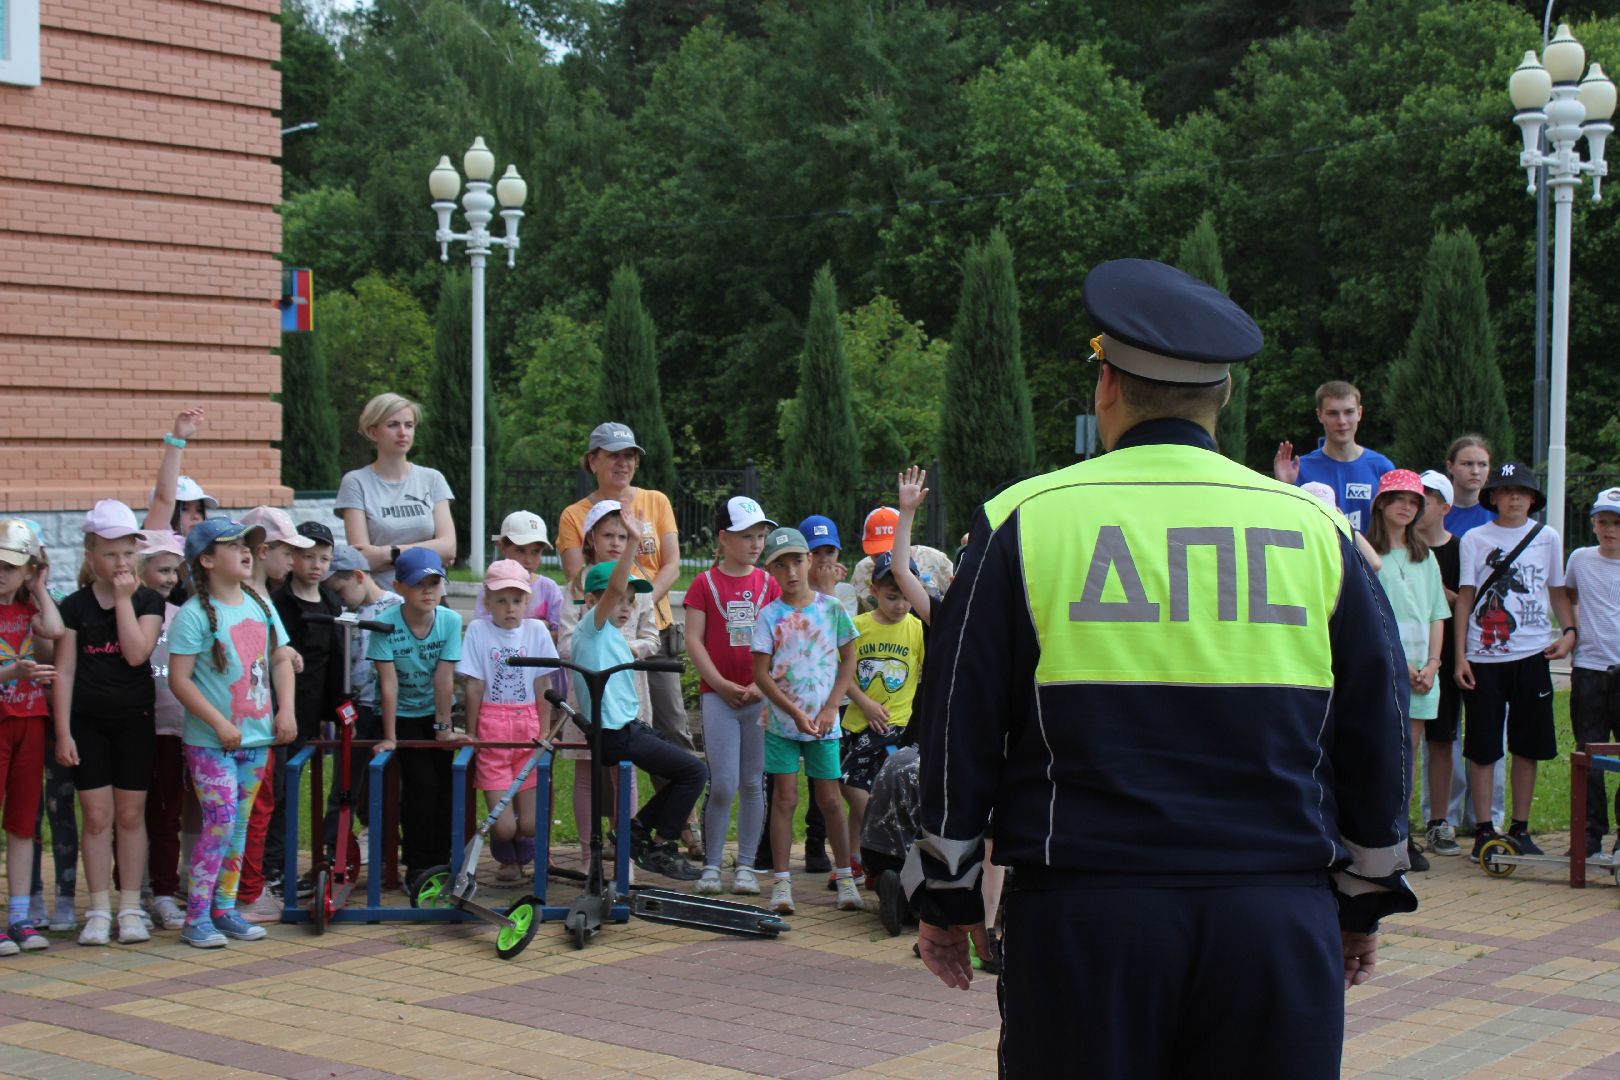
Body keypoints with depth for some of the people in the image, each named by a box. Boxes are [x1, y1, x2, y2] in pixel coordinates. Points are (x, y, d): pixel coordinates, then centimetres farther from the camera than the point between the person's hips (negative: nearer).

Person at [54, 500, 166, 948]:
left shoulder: (148, 601, 1)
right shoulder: (75, 606, 1)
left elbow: (136, 653, -15)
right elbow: (64, 670, 0)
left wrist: (123, 599, -12)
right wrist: (63, 732, -5)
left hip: (134, 718, 0)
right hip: (87, 721, 0)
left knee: (131, 814, 5)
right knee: (97, 815, 0)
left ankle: (130, 908, 12)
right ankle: (99, 910, 7)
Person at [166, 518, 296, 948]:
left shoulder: (260, 604, 9)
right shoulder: (194, 614, -11)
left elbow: (281, 659, 16)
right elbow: (179, 679, -14)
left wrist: (286, 711, 3)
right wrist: (219, 723, -18)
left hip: (257, 736, 6)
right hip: (210, 742, -6)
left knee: (240, 824, 10)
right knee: (220, 822, -11)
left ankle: (225, 909, 19)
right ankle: (196, 917, -3)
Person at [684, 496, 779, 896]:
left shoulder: (768, 583, 8)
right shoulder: (705, 584, 1)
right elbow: (693, 640, -3)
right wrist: (721, 684, -10)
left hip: (761, 696, 2)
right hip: (718, 695, -2)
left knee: (753, 784, 6)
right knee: (723, 784, -7)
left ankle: (746, 866, 13)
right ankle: (711, 865, 6)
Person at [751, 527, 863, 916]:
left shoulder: (831, 608, 0)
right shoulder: (769, 616, -3)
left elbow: (848, 660, 4)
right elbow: (761, 673, -5)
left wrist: (830, 709, -6)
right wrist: (795, 713, -13)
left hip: (824, 723, 1)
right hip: (781, 723, 0)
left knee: (829, 799, 5)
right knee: (784, 798, 0)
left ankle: (845, 878, 16)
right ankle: (781, 883, 3)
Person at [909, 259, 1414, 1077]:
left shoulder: (1024, 523, -1)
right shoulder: (1316, 531, 5)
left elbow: (959, 728, 1)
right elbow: (1378, 734, 10)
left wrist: (945, 897, 11)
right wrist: (1363, 901, 21)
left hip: (1085, 919, -1)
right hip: (1281, 920, 2)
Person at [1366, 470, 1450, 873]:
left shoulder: (1425, 558, 16)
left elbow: (1437, 615, 15)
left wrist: (1431, 663, 1)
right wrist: (1399, 661, -12)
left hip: (1422, 671, 5)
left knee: (1409, 753, 6)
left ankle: (1403, 837, 10)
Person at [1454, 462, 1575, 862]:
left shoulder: (1547, 537, 9)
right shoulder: (1475, 539, 4)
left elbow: (1557, 591, 15)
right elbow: (1465, 598, 3)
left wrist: (1569, 631, -3)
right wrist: (1460, 656, -2)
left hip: (1532, 654, 2)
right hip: (1483, 656, -2)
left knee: (1528, 745, 5)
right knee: (1482, 747, -1)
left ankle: (1520, 829, 15)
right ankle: (1484, 830, 6)